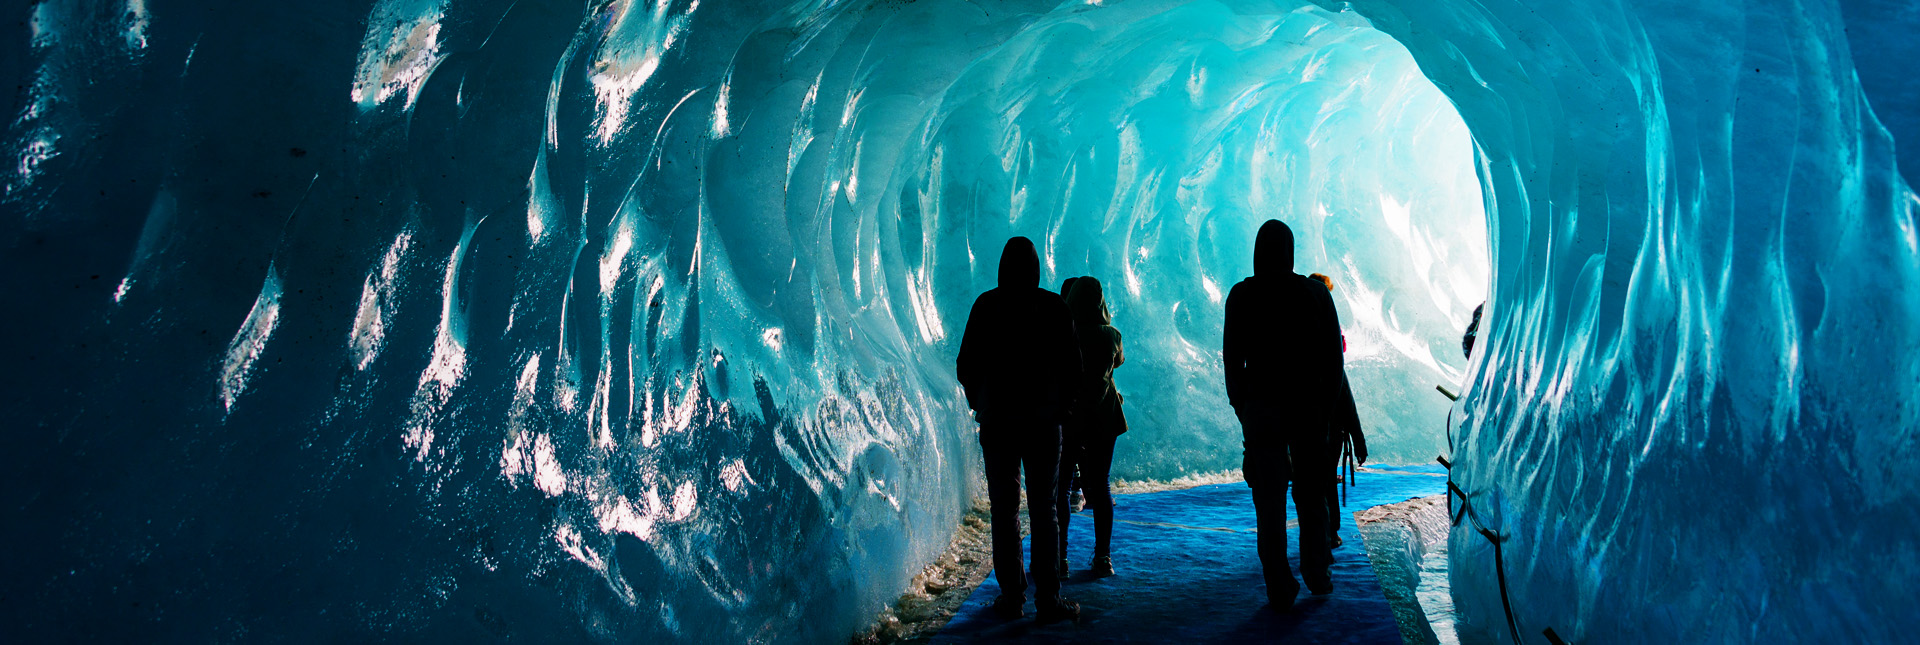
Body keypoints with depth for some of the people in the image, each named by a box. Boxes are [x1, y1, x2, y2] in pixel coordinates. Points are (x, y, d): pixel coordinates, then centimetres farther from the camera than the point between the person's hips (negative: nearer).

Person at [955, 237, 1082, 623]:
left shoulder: (986, 306, -3)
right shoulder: (1055, 307, -2)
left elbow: (966, 367, -2)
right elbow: (1072, 367, -1)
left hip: (996, 421, 0)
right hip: (1044, 422, 0)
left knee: (1003, 510, 7)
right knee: (1043, 510, 4)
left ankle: (1012, 598, 7)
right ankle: (1047, 600, 1)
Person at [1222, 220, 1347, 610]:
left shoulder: (1241, 296, -3)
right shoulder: (1316, 292, 1)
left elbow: (1232, 359, -2)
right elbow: (1333, 356, 2)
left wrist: (1242, 408, 7)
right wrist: (1326, 406, 9)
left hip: (1260, 407, -1)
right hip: (1308, 406, 1)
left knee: (1269, 503, 1)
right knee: (1312, 494, 16)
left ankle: (1280, 590, 1)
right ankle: (1317, 574, 21)